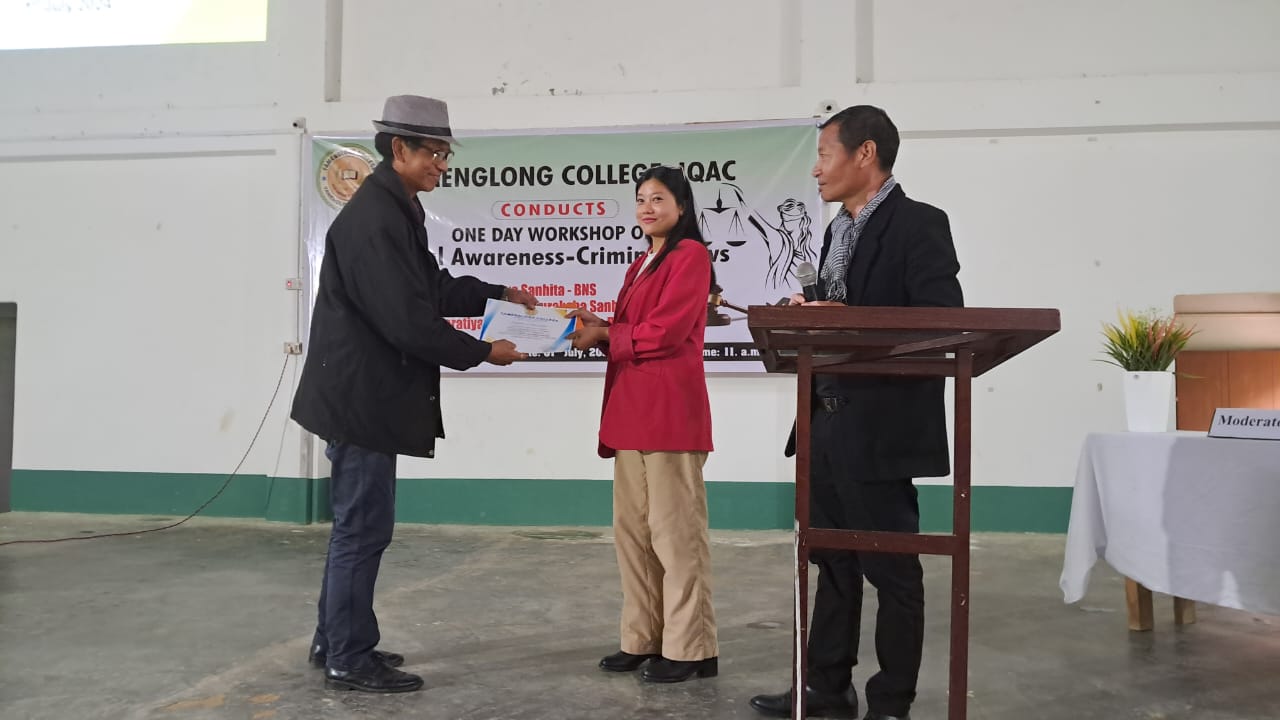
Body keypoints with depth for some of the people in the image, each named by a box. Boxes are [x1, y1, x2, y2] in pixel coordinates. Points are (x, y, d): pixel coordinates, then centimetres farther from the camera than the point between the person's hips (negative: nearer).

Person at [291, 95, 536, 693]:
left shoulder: (396, 209, 11)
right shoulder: (373, 219, -21)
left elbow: (433, 287, 21)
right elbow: (408, 320, -24)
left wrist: (498, 294, 15)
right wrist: (481, 352, -13)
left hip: (365, 394, 10)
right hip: (361, 395, -10)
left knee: (356, 525, 18)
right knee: (364, 528, 0)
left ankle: (335, 643, 31)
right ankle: (349, 660, 14)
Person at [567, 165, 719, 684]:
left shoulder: (690, 254, -5)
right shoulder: (642, 264, 24)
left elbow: (665, 332, -15)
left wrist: (604, 335, -3)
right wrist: (600, 327, 2)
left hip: (669, 407, -9)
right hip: (632, 407, 9)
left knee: (674, 529, -3)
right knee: (632, 529, 11)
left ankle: (690, 649, 7)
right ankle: (643, 640, 20)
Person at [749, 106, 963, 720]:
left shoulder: (919, 225, -10)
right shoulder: (839, 231, 16)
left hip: (880, 428, -9)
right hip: (828, 421, 9)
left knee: (890, 568, 4)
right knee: (832, 560, 17)